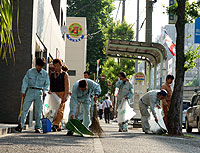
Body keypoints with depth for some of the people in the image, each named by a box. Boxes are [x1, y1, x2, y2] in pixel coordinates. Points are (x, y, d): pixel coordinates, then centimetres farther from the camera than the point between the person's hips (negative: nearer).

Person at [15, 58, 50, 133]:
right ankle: (20, 125, -1)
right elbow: (25, 81, 4)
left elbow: (47, 84, 10)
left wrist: (45, 91, -6)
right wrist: (23, 91, -3)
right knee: (25, 108, -5)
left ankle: (37, 127, 5)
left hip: (39, 92, 0)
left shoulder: (45, 74, 4)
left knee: (38, 111, -2)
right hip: (30, 91, 0)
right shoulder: (30, 72, 3)